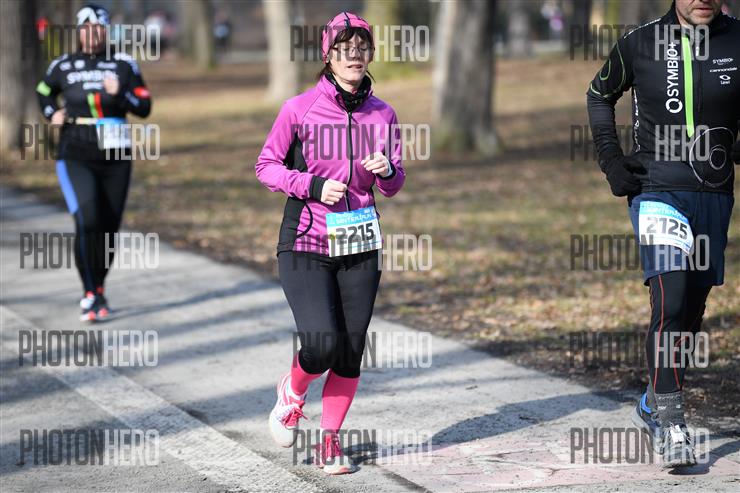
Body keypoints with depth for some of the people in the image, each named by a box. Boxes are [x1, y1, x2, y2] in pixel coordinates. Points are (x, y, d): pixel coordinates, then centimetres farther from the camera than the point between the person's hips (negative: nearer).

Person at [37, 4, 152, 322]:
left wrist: (119, 94, -18)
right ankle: (90, 296, -12)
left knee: (109, 227, 7)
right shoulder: (63, 66, 2)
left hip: (116, 161, 2)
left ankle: (99, 289, 25)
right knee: (87, 223, -17)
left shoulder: (123, 65, 1)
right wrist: (51, 114, 2)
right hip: (76, 159, -2)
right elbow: (43, 92, 22)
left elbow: (144, 107, -1)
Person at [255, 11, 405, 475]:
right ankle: (293, 391, 18)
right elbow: (267, 166, 0)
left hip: (360, 245, 4)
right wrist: (313, 186, -14)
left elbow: (394, 185, 13)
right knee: (321, 344, -16)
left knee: (350, 353, 3)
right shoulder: (299, 109, -7)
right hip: (305, 245, -3)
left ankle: (330, 441, 19)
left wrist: (387, 172, -11)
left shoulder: (382, 114, 4)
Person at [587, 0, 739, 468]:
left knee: (691, 310, 11)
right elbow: (600, 95, 15)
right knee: (670, 303, -18)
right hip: (657, 189, -3)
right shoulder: (641, 43, -3)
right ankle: (671, 426, -17)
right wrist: (612, 161, 6)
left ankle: (652, 406, 30)